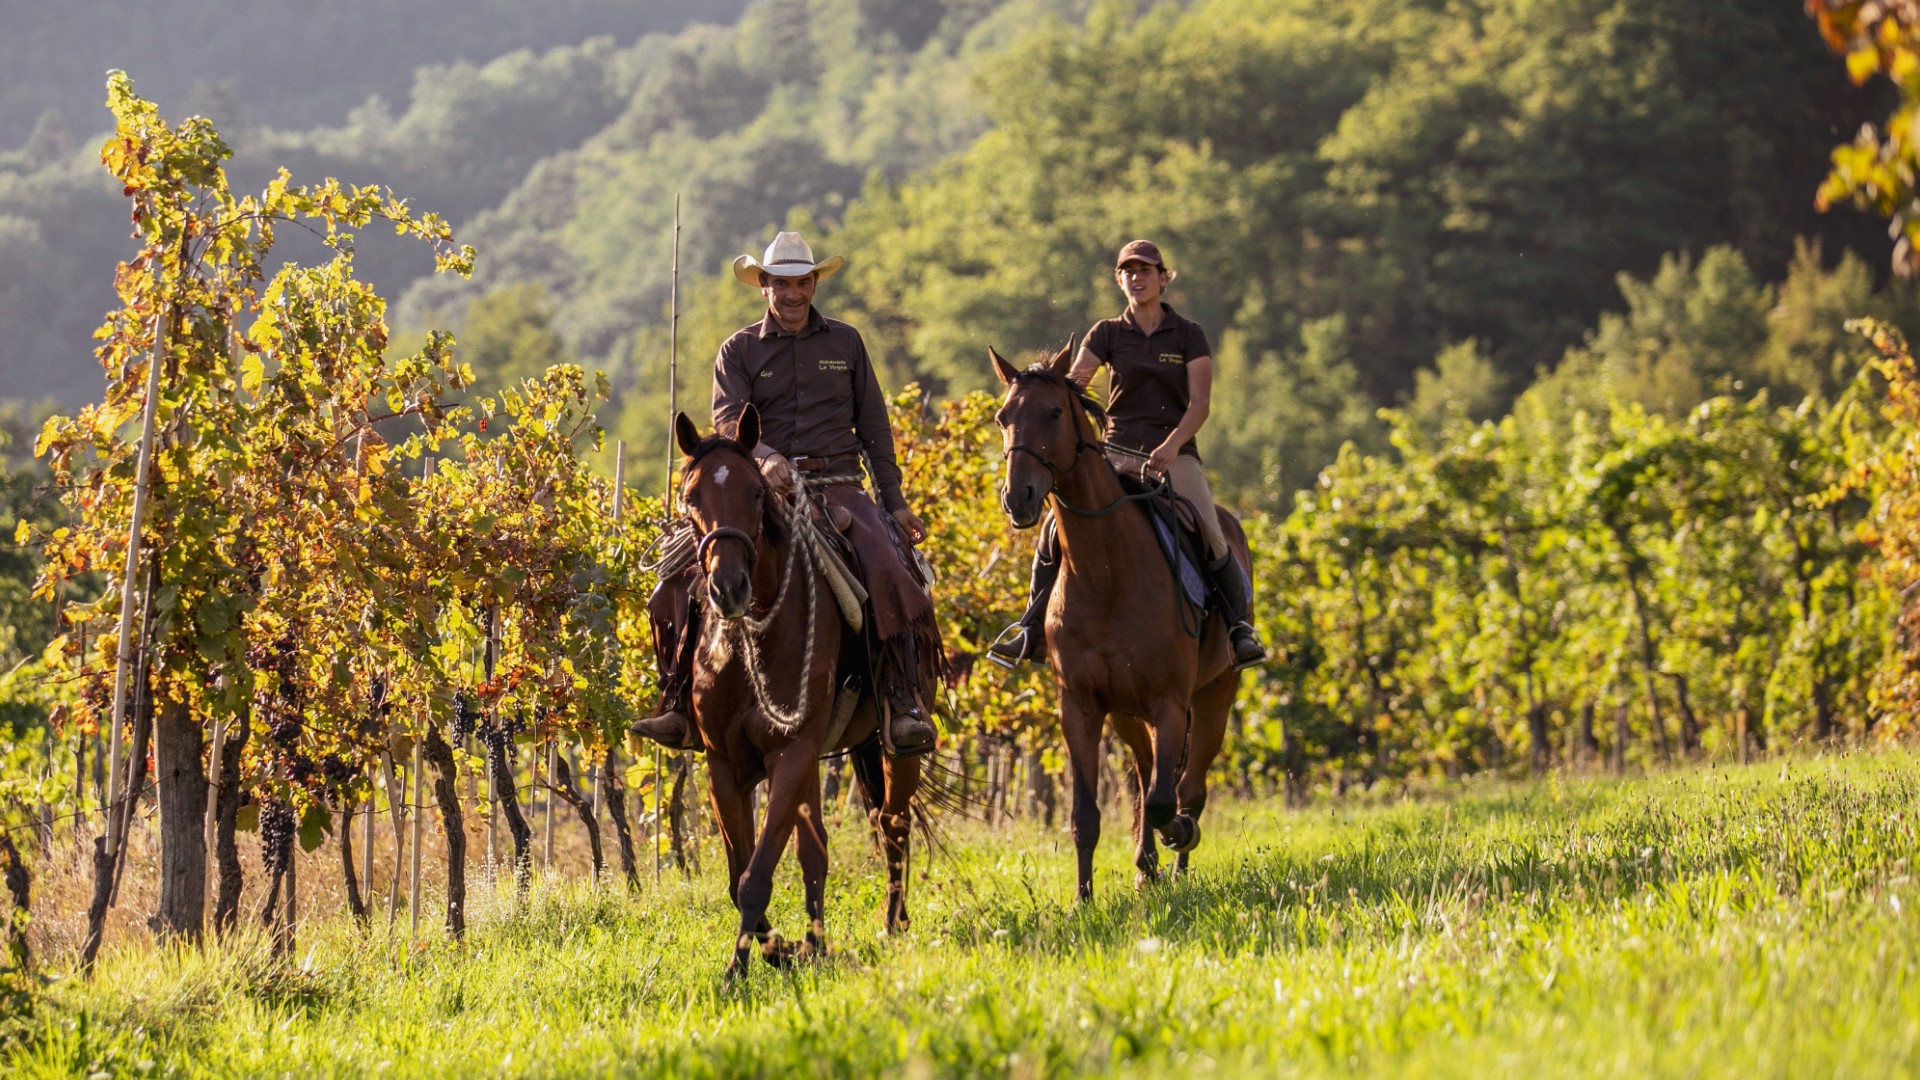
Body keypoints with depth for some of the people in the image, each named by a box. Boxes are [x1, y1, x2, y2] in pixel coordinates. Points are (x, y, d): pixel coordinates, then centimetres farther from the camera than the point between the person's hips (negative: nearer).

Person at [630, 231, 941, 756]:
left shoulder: (845, 343, 13)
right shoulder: (739, 351, 8)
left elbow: (874, 428, 15)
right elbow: (728, 423, -7)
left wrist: (895, 502, 8)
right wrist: (764, 457, -28)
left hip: (837, 487, 0)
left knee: (888, 569, -29)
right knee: (687, 573, -19)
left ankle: (905, 704, -26)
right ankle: (681, 705, -10)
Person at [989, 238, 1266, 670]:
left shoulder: (1188, 335, 3)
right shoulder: (1107, 334, 8)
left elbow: (1199, 403, -5)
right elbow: (1075, 381, -5)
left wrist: (1171, 446, -23)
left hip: (1175, 455, -2)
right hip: (1116, 453, 2)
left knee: (1211, 537, -24)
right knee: (1057, 527, -17)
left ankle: (1240, 622, -6)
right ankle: (1032, 623, -4)